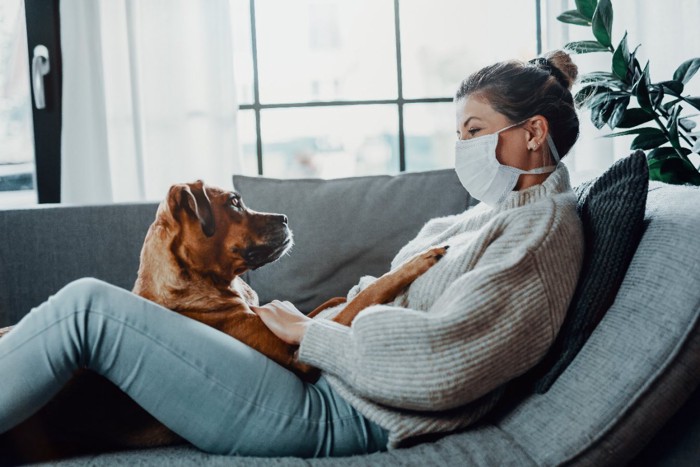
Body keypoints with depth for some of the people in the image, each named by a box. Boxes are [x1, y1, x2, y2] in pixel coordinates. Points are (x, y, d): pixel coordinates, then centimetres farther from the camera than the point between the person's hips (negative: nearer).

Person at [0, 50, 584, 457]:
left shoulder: (545, 227, -10)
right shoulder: (499, 213, 20)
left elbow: (440, 359, -22)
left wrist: (306, 331, -11)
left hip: (339, 421, -10)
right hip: (328, 383, 10)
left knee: (89, 308, -14)